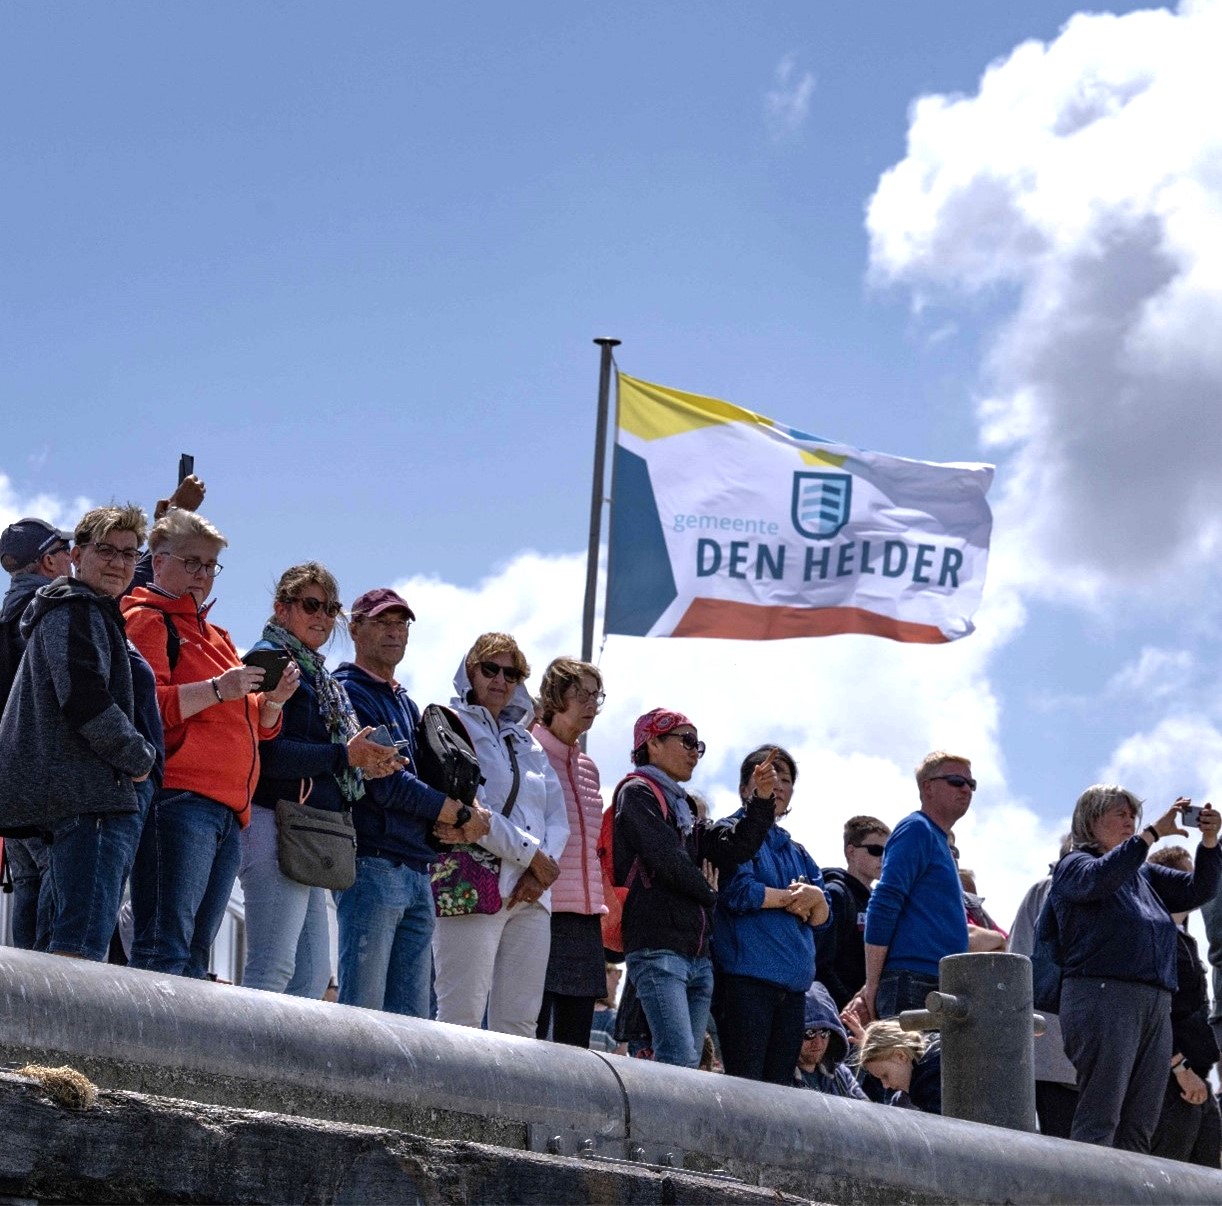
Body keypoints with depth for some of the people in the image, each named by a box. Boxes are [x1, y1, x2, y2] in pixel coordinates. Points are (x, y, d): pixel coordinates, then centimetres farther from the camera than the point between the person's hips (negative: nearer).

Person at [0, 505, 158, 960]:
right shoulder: (77, 610, -6)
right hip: (91, 791, -11)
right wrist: (139, 757, -7)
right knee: (83, 943, -21)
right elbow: (85, 700, -18)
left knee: (68, 939, 10)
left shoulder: (96, 614, 28)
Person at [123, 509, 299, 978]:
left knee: (195, 952, 4)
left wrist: (274, 698, 7)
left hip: (229, 810, 9)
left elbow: (257, 726, 27)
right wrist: (217, 690, -20)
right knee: (167, 947, -17)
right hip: (177, 797, -9)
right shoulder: (146, 620, 2)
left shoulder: (216, 637, 28)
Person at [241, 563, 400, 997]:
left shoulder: (316, 674, 22)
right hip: (274, 823, -10)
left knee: (313, 974, 8)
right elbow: (266, 752, -18)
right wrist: (343, 756, -19)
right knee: (273, 969, -14)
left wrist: (364, 765, 7)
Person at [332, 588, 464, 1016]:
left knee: (411, 1017, 5)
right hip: (372, 865, -9)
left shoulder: (406, 705, 23)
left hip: (417, 869, 9)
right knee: (362, 1011, -11)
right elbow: (384, 782, -14)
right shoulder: (348, 693, -4)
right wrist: (455, 813, -5)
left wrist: (449, 820, -2)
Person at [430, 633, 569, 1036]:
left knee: (520, 1021, 3)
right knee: (462, 1017, -13)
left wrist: (540, 872, -4)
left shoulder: (527, 743, 23)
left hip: (531, 894, 7)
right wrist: (531, 854, -11)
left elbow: (557, 819, 16)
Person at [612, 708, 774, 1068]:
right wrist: (707, 892, 4)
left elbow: (735, 848, 12)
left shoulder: (681, 805, 24)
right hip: (657, 948, -9)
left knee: (688, 1064, 4)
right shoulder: (638, 793, -1)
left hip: (697, 954, 9)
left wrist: (762, 800, 0)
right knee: (679, 1058, -21)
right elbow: (666, 858, -12)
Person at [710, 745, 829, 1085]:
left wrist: (813, 898, -7)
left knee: (778, 1086, 4)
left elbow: (822, 917, 16)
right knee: (746, 1087, -12)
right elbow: (739, 891, -14)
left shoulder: (795, 851, 22)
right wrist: (793, 897, 0)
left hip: (793, 984, 7)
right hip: (746, 977, -7)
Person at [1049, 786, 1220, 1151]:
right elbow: (1100, 878, -16)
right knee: (1099, 1121, -15)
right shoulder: (1074, 865, 7)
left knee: (1138, 1128, 1)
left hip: (1156, 1006, 7)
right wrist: (1153, 833, -18)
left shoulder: (1145, 875, 27)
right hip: (1102, 996, -7)